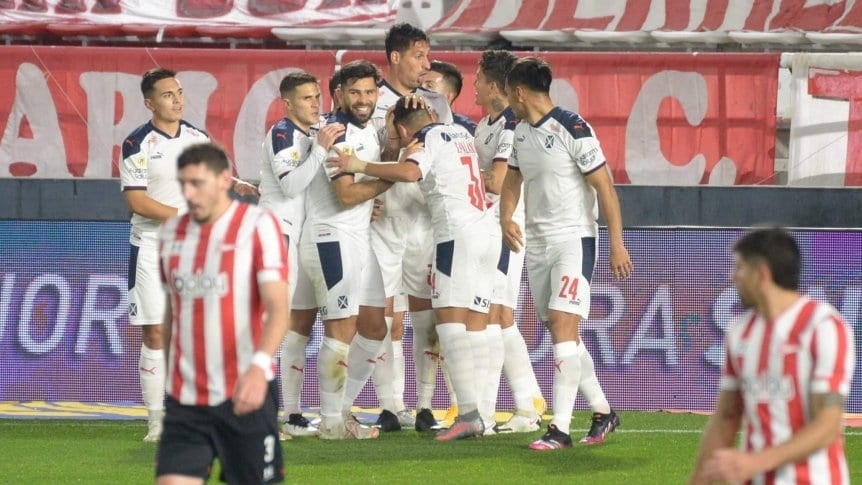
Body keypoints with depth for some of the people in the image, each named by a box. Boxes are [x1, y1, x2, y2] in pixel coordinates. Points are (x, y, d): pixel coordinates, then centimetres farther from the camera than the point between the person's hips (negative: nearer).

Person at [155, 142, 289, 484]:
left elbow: (278, 308, -17)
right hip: (185, 401, 4)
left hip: (245, 395, -4)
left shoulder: (258, 225, -7)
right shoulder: (171, 233, 11)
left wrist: (259, 366, -33)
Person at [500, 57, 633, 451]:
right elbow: (512, 179, 22)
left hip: (573, 240, -8)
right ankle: (602, 412, 24)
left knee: (562, 325, -16)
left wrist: (616, 244, -16)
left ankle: (559, 429, -19)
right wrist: (506, 218, 2)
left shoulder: (572, 129, -15)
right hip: (537, 242, 8)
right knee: (561, 333, 11)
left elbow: (604, 186, -14)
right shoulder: (521, 132, 9)